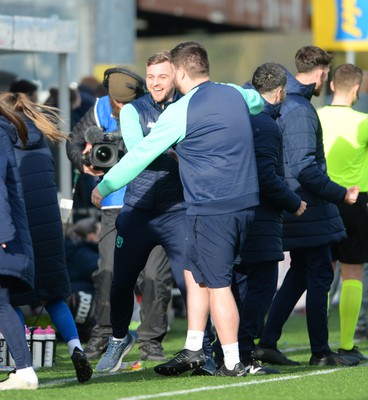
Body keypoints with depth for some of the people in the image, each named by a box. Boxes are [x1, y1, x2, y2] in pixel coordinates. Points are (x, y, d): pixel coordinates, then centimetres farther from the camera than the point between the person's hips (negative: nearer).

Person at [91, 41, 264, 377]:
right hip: (245, 203, 8)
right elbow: (258, 100, 35)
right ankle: (193, 349, 17)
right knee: (195, 273, 17)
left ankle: (233, 363, 0)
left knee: (216, 284, -2)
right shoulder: (235, 94, 9)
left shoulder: (181, 112, -10)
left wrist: (104, 187, 6)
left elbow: (141, 154, -4)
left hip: (211, 208, -8)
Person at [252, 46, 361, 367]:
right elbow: (305, 169, -25)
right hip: (309, 207, -9)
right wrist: (341, 194, -16)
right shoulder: (301, 111, -19)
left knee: (300, 273, 16)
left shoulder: (283, 103, 9)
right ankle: (321, 353, 4)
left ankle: (268, 343, 14)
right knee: (320, 276, -1)